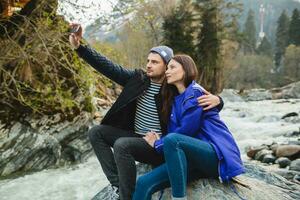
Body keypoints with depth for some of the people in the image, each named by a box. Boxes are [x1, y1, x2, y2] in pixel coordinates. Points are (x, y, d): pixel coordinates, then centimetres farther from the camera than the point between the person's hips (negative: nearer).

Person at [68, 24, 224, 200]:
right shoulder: (139, 79, 0)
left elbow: (208, 102, -5)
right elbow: (109, 68, -3)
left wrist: (216, 99, -32)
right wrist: (79, 46, -12)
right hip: (136, 137, 7)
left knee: (122, 145, -32)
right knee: (96, 132, -3)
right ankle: (117, 184, -9)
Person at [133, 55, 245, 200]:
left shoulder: (195, 92, -6)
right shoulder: (174, 99, 17)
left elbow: (186, 130, -13)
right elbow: (172, 130, 11)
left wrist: (158, 144, -1)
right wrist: (159, 142, -9)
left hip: (216, 156, -6)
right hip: (195, 159, 7)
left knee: (172, 140, -34)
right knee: (144, 183, -13)